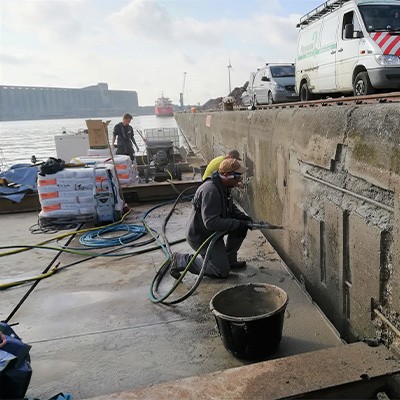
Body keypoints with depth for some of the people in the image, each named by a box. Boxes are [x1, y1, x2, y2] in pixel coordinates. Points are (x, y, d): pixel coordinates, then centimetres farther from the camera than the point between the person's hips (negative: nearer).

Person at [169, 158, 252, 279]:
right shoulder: (210, 191, -31)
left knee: (242, 227, -1)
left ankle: (229, 260, 15)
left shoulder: (223, 186, 1)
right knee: (222, 271, -5)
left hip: (213, 231, 9)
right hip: (200, 236, -9)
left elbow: (230, 207, 16)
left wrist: (242, 217, -4)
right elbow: (211, 222, -35)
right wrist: (238, 223, -29)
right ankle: (181, 260, 1)